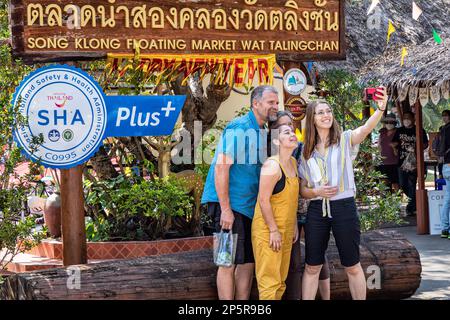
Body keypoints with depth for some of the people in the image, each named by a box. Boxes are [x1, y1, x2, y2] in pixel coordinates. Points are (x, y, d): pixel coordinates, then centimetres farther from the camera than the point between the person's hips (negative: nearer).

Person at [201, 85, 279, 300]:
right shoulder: (238, 128, -13)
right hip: (230, 203, -9)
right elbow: (221, 167, -19)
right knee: (229, 262, -6)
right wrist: (225, 209, -22)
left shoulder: (262, 132, 14)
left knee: (248, 262, 11)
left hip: (249, 207, 9)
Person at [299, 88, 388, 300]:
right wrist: (317, 192, -11)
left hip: (344, 207, -3)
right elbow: (303, 190, 11)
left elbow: (366, 129, -21)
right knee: (312, 267, 7)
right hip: (317, 210, 3)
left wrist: (381, 109, -40)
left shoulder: (344, 140, 1)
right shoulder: (307, 152, 9)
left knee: (352, 267, 4)